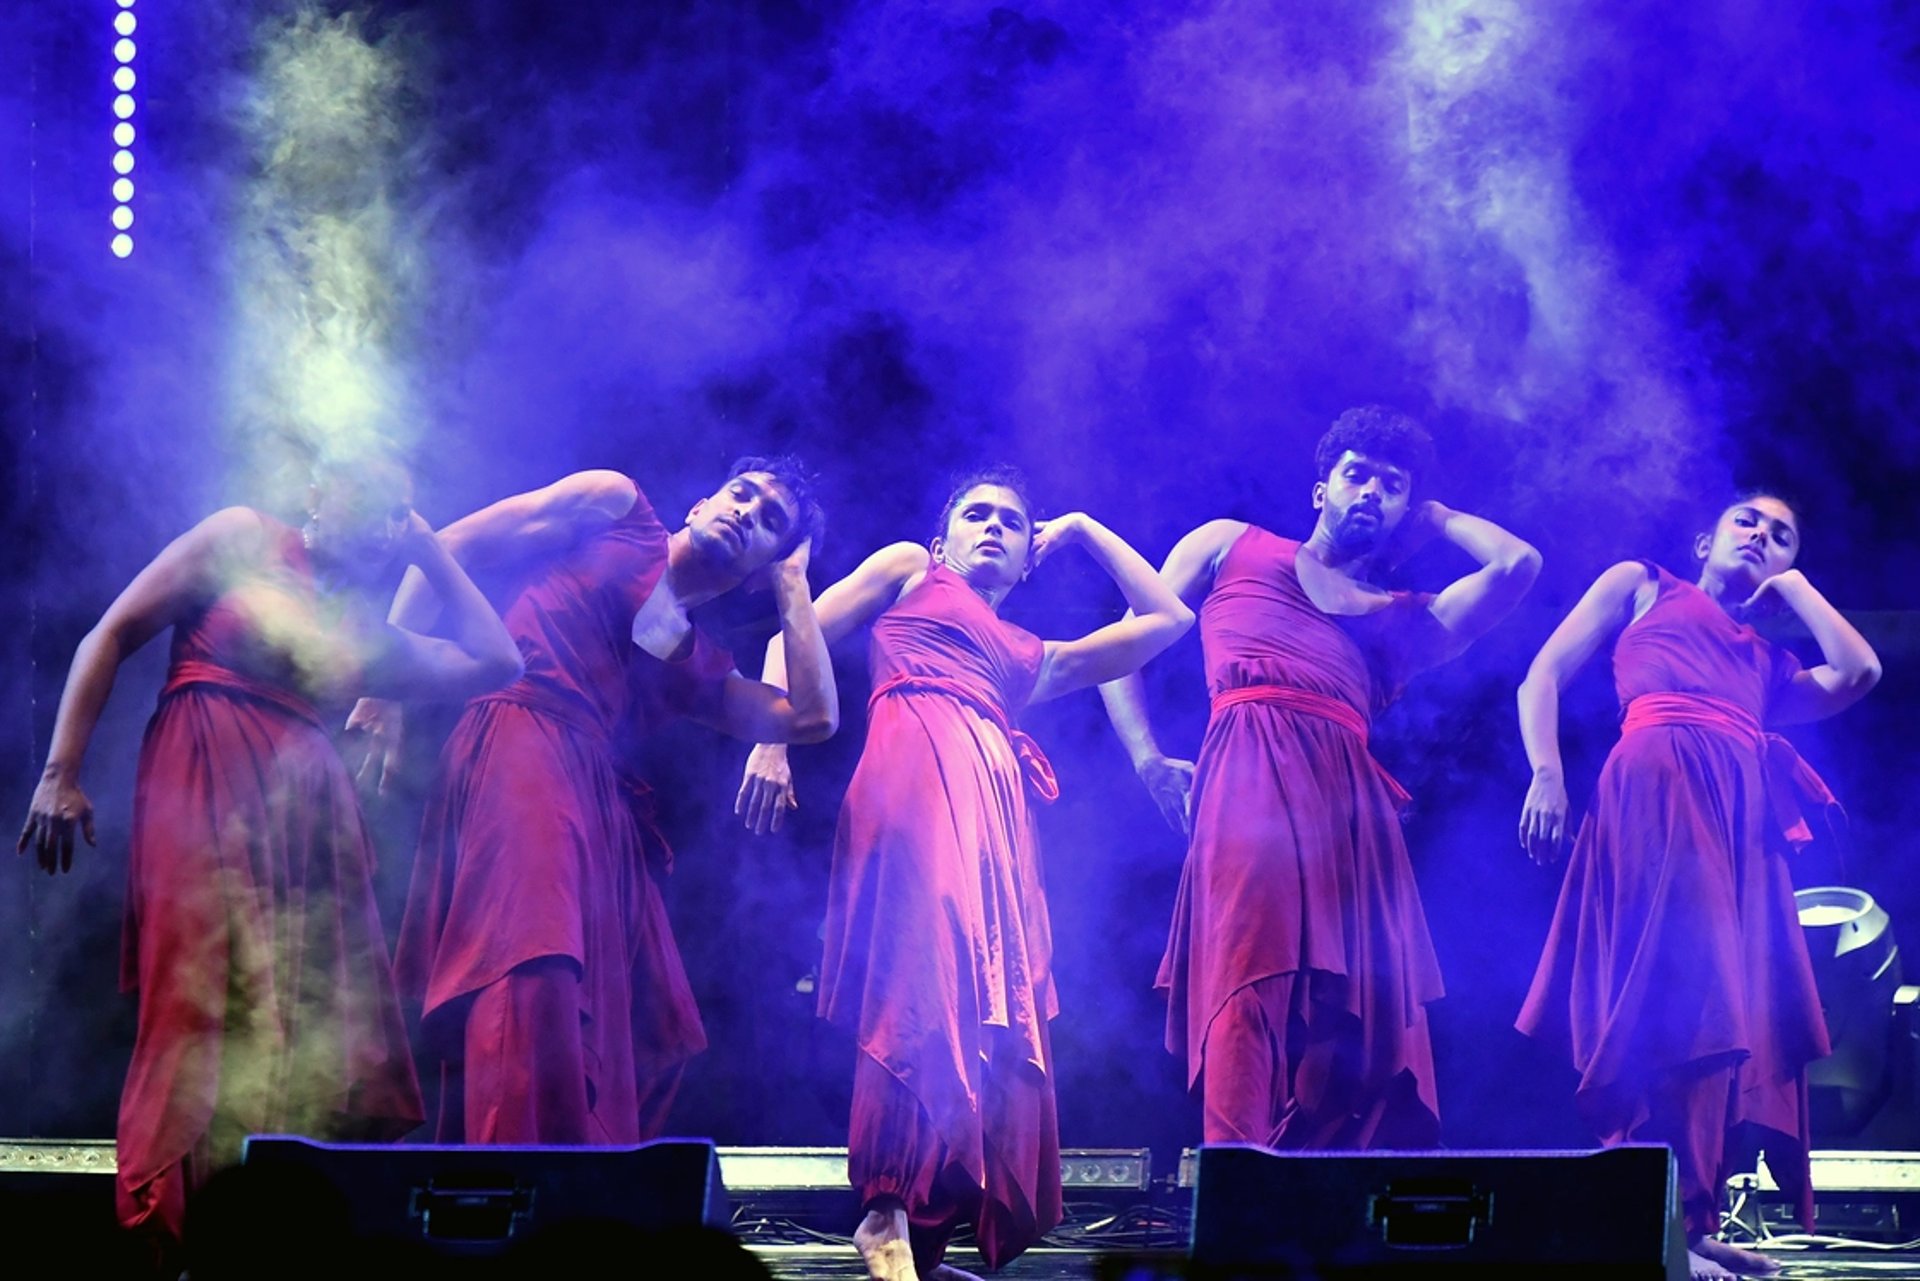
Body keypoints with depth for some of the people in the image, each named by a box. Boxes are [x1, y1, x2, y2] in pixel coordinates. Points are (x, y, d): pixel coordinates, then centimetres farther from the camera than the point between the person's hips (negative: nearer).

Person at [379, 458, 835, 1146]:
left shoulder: (697, 665, 29)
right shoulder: (615, 507, 15)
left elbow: (812, 717, 17)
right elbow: (445, 549, 9)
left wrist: (793, 584, 26)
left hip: (595, 802, 8)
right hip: (518, 748, -8)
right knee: (532, 974, -27)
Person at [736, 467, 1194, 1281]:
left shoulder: (1037, 659, 35)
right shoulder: (908, 570, 25)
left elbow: (1167, 618, 38)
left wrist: (1081, 530, 42)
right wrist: (771, 740, -1)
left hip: (993, 807, 6)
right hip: (916, 768, -6)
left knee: (987, 1007, -6)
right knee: (925, 983, -21)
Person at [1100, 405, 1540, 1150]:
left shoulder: (1405, 622, 28)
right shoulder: (1232, 548, 24)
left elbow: (1517, 564, 15)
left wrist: (1432, 519, 31)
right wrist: (1149, 760, 2)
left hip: (1350, 809, 4)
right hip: (1249, 783, -4)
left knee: (1365, 1020, -7)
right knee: (1252, 990, -20)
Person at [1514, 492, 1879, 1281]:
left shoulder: (1767, 664, 33)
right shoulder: (1639, 588, 22)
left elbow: (1856, 674, 14)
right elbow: (1544, 677, 12)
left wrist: (1793, 586, 27)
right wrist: (1546, 771, -6)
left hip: (1742, 815, 6)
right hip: (1659, 786, -6)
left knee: (1729, 1004, -4)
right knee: (1675, 990, -20)